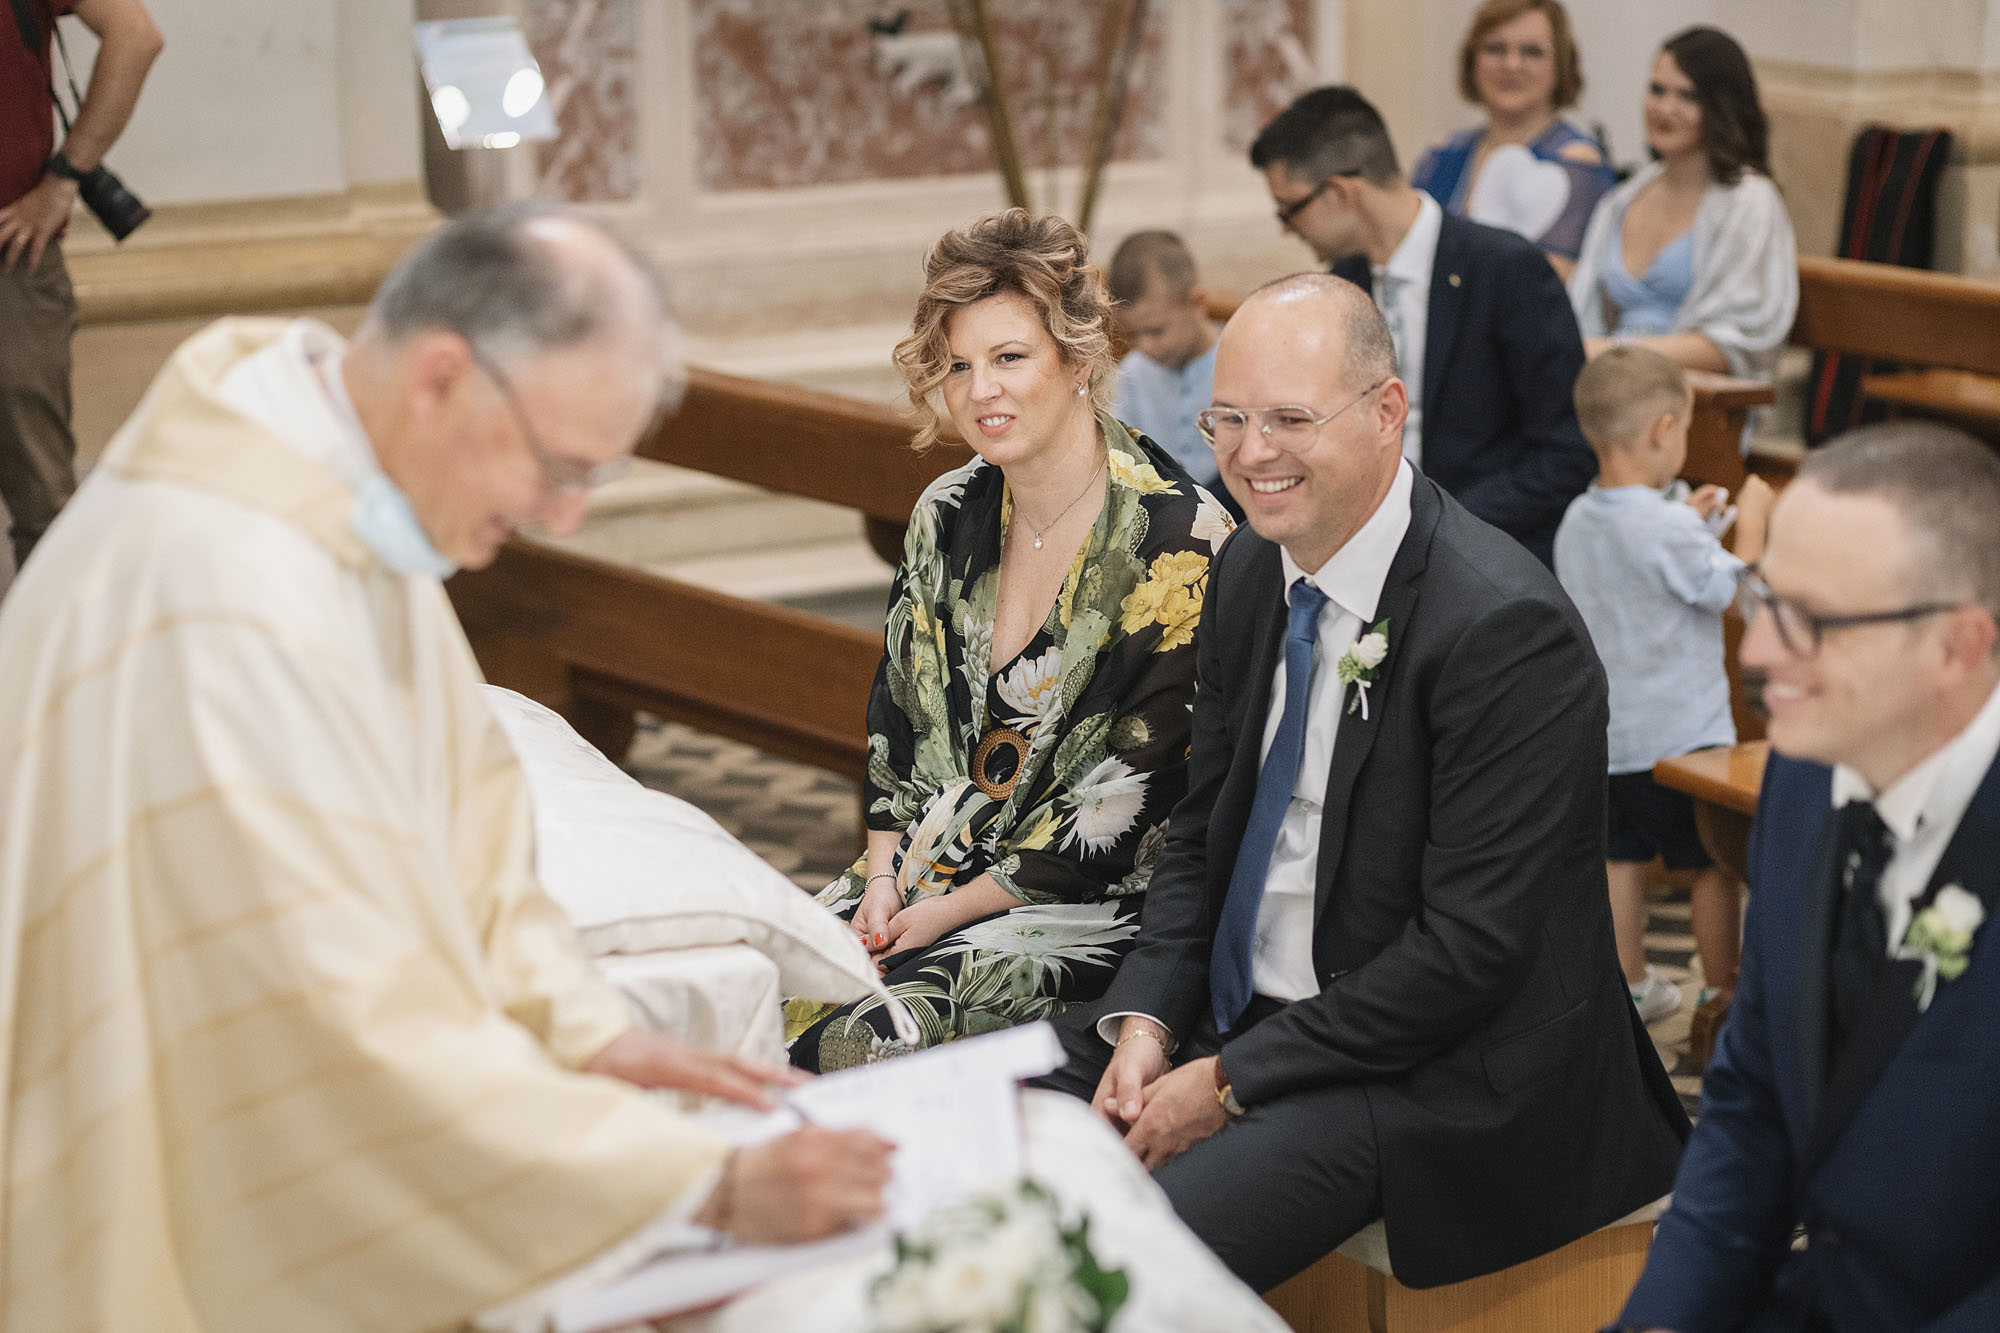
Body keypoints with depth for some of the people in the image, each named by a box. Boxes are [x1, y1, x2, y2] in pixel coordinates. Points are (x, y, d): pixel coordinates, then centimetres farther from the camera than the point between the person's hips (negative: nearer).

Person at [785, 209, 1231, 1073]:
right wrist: (883, 878, -3)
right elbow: (896, 718, 13)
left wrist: (947, 911, -15)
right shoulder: (949, 515, 6)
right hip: (931, 866, 6)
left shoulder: (1175, 539, -14)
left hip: (1094, 902, -6)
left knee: (852, 1042, -27)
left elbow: (1135, 792, -16)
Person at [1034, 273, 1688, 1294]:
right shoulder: (1250, 569, 4)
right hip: (1232, 1013, 8)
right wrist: (1147, 1024, -4)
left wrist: (1231, 1081, -18)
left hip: (1439, 1076, -8)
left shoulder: (1506, 629, -22)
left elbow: (1470, 948, -22)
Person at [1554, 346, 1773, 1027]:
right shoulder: (1667, 528, -23)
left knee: (1622, 856, 14)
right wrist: (1750, 518, -3)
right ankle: (1720, 990, 16)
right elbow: (1734, 589, -16)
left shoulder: (1576, 521, 1)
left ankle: (1630, 987, 21)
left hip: (1604, 728, 7)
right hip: (1680, 730, -7)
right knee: (1714, 862, 8)